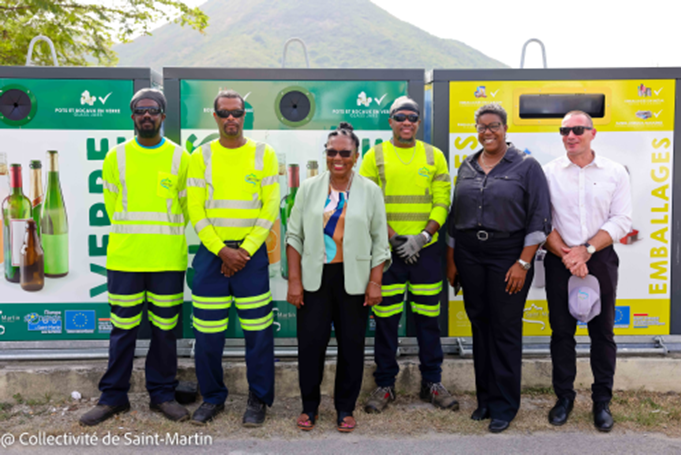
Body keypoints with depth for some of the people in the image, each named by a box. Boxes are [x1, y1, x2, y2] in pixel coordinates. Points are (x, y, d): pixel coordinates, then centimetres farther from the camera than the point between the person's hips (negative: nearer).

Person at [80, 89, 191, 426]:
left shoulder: (180, 158, 4)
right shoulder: (116, 157, 7)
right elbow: (111, 202, 13)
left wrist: (164, 235, 10)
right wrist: (131, 237, 13)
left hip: (168, 260, 0)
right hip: (124, 258, 1)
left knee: (165, 329, 7)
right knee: (123, 329, 7)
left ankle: (162, 394, 22)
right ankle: (113, 397, 22)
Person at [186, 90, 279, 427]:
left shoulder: (263, 154, 4)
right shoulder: (202, 156, 6)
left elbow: (270, 207, -1)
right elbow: (195, 210, 2)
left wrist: (244, 251, -9)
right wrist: (221, 250, -9)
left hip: (251, 252, -1)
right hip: (211, 252, 1)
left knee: (258, 331, 1)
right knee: (208, 332, 5)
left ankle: (259, 400, 18)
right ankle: (212, 398, 24)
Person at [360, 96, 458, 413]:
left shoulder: (434, 157, 8)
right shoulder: (374, 157, 4)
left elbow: (441, 203, 3)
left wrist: (423, 236, -11)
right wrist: (394, 237, -11)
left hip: (426, 250, 1)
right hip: (387, 250, -1)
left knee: (428, 318, 8)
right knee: (385, 319, 4)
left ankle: (432, 382, 23)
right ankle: (385, 384, 19)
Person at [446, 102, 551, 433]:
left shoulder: (526, 166, -2)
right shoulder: (467, 167, 11)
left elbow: (539, 219, -7)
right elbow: (454, 216, 13)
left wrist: (523, 263, -13)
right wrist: (451, 261, 10)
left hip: (508, 257, -4)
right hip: (469, 256, 5)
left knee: (505, 330, 1)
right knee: (480, 325, 11)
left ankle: (504, 405, 15)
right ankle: (484, 397, 24)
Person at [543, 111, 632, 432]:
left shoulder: (615, 172, 2)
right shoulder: (549, 172, 2)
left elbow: (621, 221, -3)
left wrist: (586, 250, -13)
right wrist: (565, 255, -12)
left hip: (600, 259, 0)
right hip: (559, 261, 0)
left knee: (603, 332, 7)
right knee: (561, 330, 7)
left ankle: (602, 401, 22)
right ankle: (564, 397, 22)